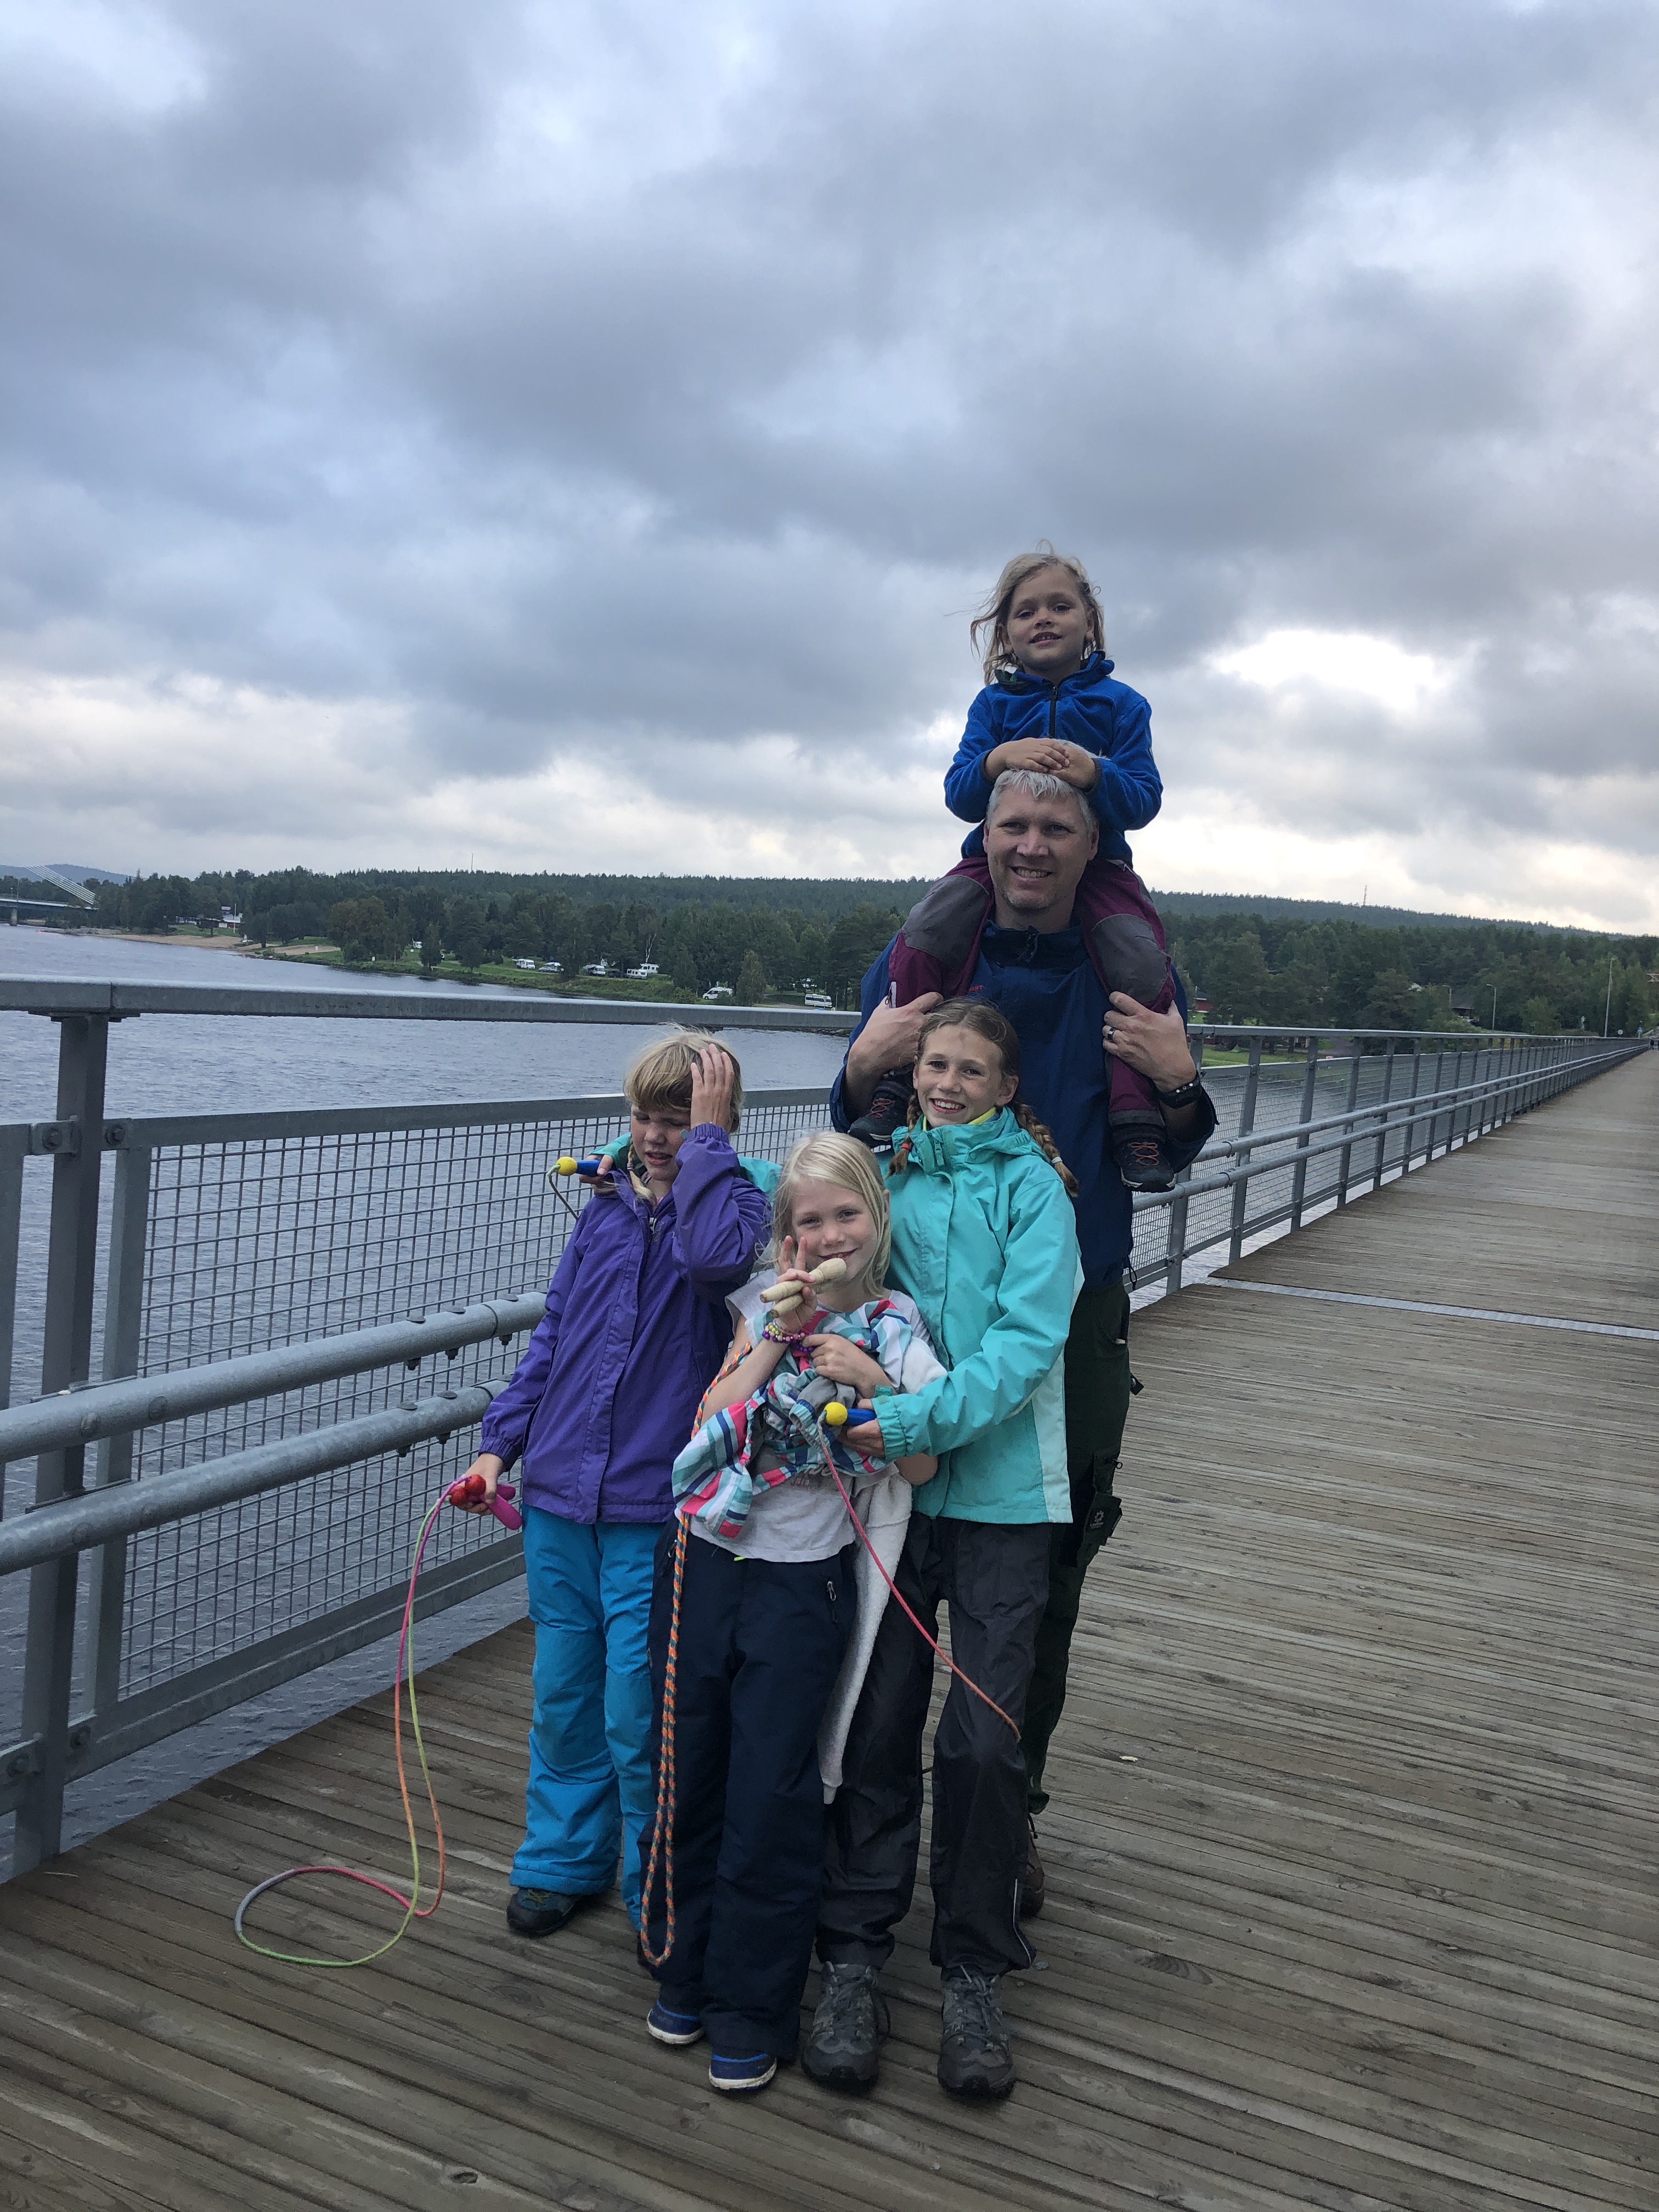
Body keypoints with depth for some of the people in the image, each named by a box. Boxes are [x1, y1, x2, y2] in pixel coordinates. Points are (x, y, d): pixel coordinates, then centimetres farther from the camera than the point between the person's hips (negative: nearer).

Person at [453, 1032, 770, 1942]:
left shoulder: (737, 1197, -5)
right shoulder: (606, 1207, 9)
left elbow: (717, 1256, -30)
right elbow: (552, 1332, 15)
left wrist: (707, 1135, -21)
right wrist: (502, 1441, 8)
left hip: (654, 1509, -5)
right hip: (560, 1495, 5)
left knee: (638, 1710, 1)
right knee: (562, 1694, 16)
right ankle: (565, 1857, 36)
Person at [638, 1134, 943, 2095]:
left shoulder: (895, 1327, -2)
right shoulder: (767, 1304, 4)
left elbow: (924, 1464, -6)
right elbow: (710, 1419, -5)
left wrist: (868, 1381, -18)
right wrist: (778, 1334, -14)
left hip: (802, 1582, -3)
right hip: (704, 1558, 3)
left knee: (770, 1792, 2)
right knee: (686, 1770, 11)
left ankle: (756, 2011, 19)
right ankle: (686, 1972, 32)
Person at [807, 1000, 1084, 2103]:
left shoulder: (1031, 1182, -2)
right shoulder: (882, 1167, 10)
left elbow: (1029, 1335, -13)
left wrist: (922, 1417, -24)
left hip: (1000, 1488, -2)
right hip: (887, 1483, 2)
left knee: (986, 1740, -1)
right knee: (877, 1726, 2)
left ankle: (975, 1975, 18)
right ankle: (855, 1956, 19)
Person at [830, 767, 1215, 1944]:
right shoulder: (917, 960, 2)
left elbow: (1170, 1157, 9)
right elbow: (859, 1134, 7)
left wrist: (1178, 1082, -12)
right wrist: (866, 1066, -14)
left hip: (1075, 1318, 1)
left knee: (1046, 1587, 10)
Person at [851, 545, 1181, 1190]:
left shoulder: (1121, 703, 3)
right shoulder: (994, 703, 6)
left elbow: (1144, 800, -5)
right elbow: (958, 793, -3)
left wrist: (1097, 774, -26)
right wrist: (997, 760, -25)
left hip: (1096, 864, 0)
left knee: (1144, 964, -24)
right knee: (924, 934, -25)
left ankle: (1139, 1120, -14)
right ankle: (893, 1084, -18)